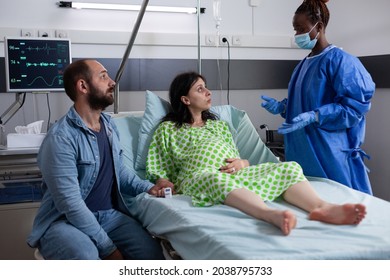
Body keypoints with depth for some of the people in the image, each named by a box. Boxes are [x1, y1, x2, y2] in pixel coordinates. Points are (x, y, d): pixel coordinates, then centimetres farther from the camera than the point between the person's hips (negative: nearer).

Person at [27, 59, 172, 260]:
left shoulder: (108, 124, 7)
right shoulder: (61, 138, -20)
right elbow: (71, 205, -23)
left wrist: (147, 187, 2)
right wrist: (108, 248, -21)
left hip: (108, 214, 7)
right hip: (63, 220, -6)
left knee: (152, 252, -16)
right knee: (86, 257, -38)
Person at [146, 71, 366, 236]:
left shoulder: (219, 125, 30)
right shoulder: (167, 129, 16)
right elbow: (160, 174, 11)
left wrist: (241, 163, 0)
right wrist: (167, 187, -12)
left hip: (235, 175, 5)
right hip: (198, 178, -5)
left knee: (289, 168, -20)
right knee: (217, 179, -44)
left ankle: (321, 207, -50)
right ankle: (271, 215, -69)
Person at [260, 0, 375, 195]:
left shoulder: (339, 60, -11)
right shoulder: (304, 63, 14)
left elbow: (355, 105, -18)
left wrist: (313, 117, -24)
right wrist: (282, 107, 6)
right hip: (304, 151, 8)